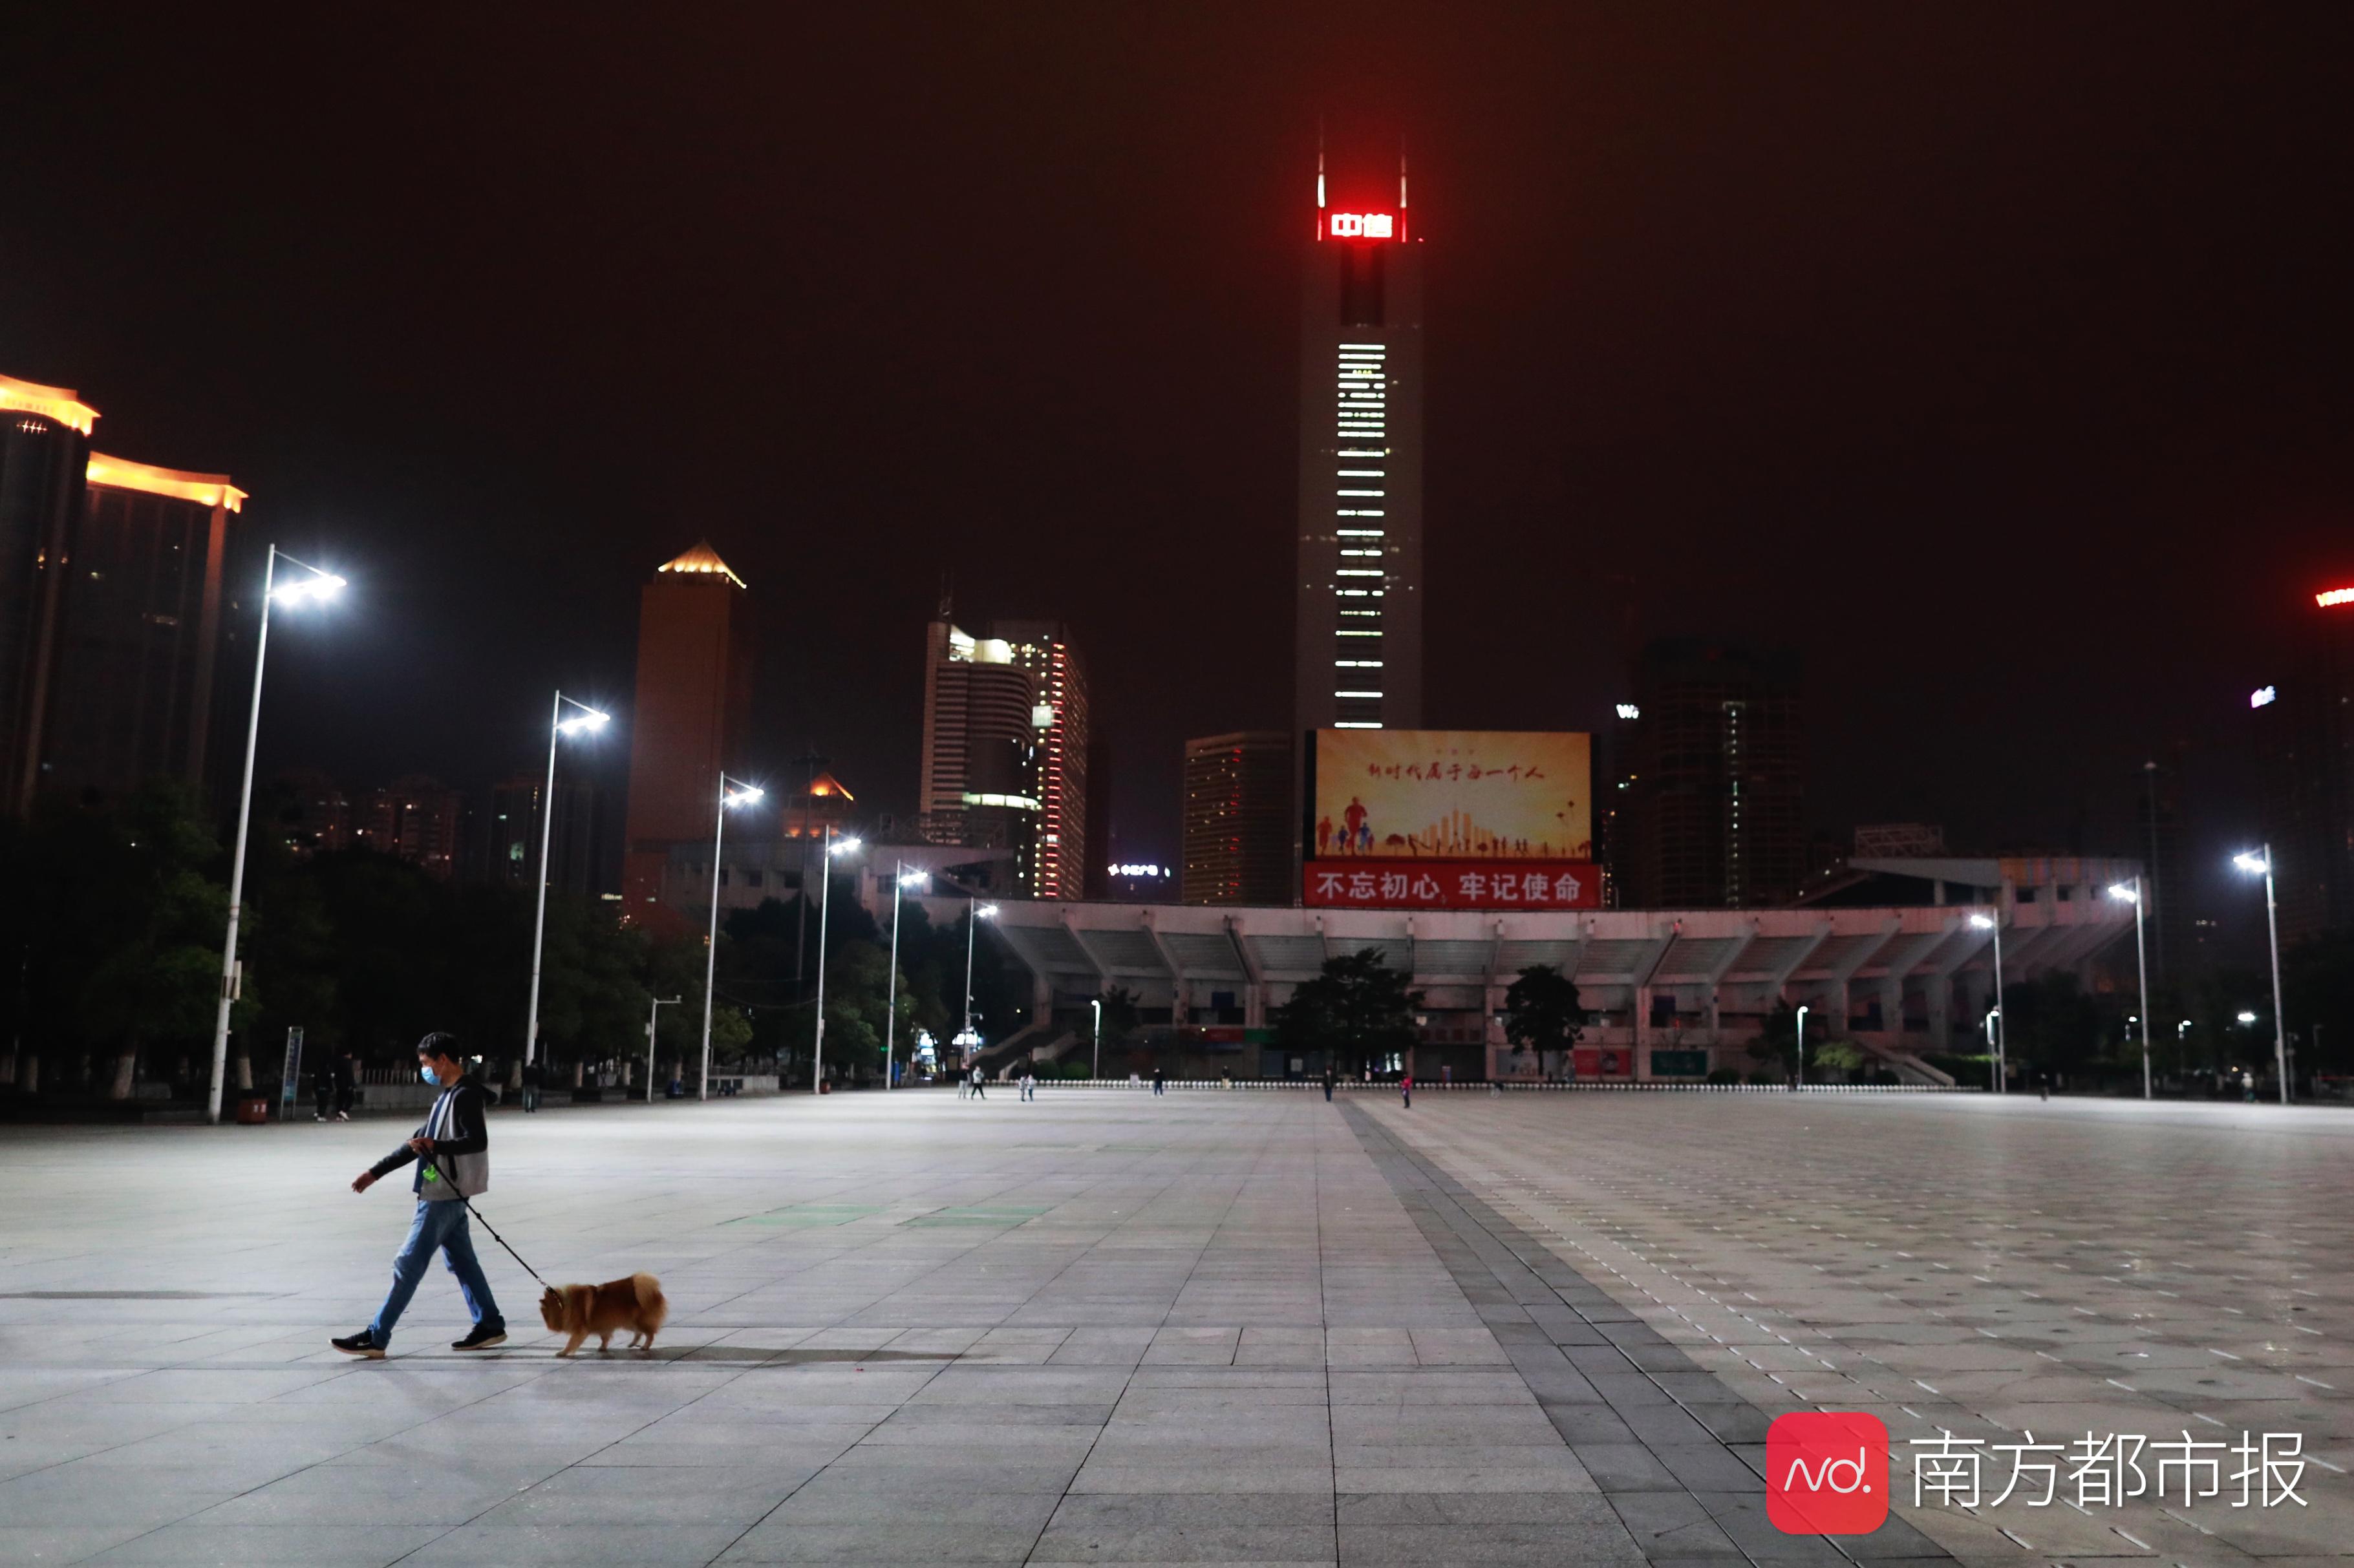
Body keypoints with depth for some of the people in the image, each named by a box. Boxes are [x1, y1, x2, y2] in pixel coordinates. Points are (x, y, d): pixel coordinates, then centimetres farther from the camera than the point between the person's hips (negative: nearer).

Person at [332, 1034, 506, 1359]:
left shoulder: (467, 1095, -14)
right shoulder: (446, 1095, 18)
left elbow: (478, 1141, -24)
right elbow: (418, 1143, 22)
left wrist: (436, 1146, -36)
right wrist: (375, 1172, 20)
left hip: (444, 1196, -10)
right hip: (442, 1194, 10)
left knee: (408, 1265, -6)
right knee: (461, 1261, 12)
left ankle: (376, 1338, -2)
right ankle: (490, 1326, 17)